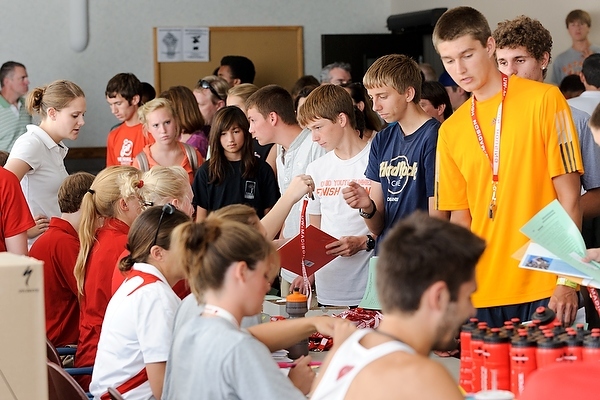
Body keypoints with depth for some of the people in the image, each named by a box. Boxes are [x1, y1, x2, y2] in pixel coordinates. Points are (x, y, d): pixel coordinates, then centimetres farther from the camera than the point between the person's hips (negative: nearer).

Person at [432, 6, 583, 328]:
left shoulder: (543, 100, -3)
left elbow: (569, 195, -5)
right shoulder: (450, 131, 10)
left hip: (544, 290, -4)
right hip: (481, 296, 4)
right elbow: (460, 216, 14)